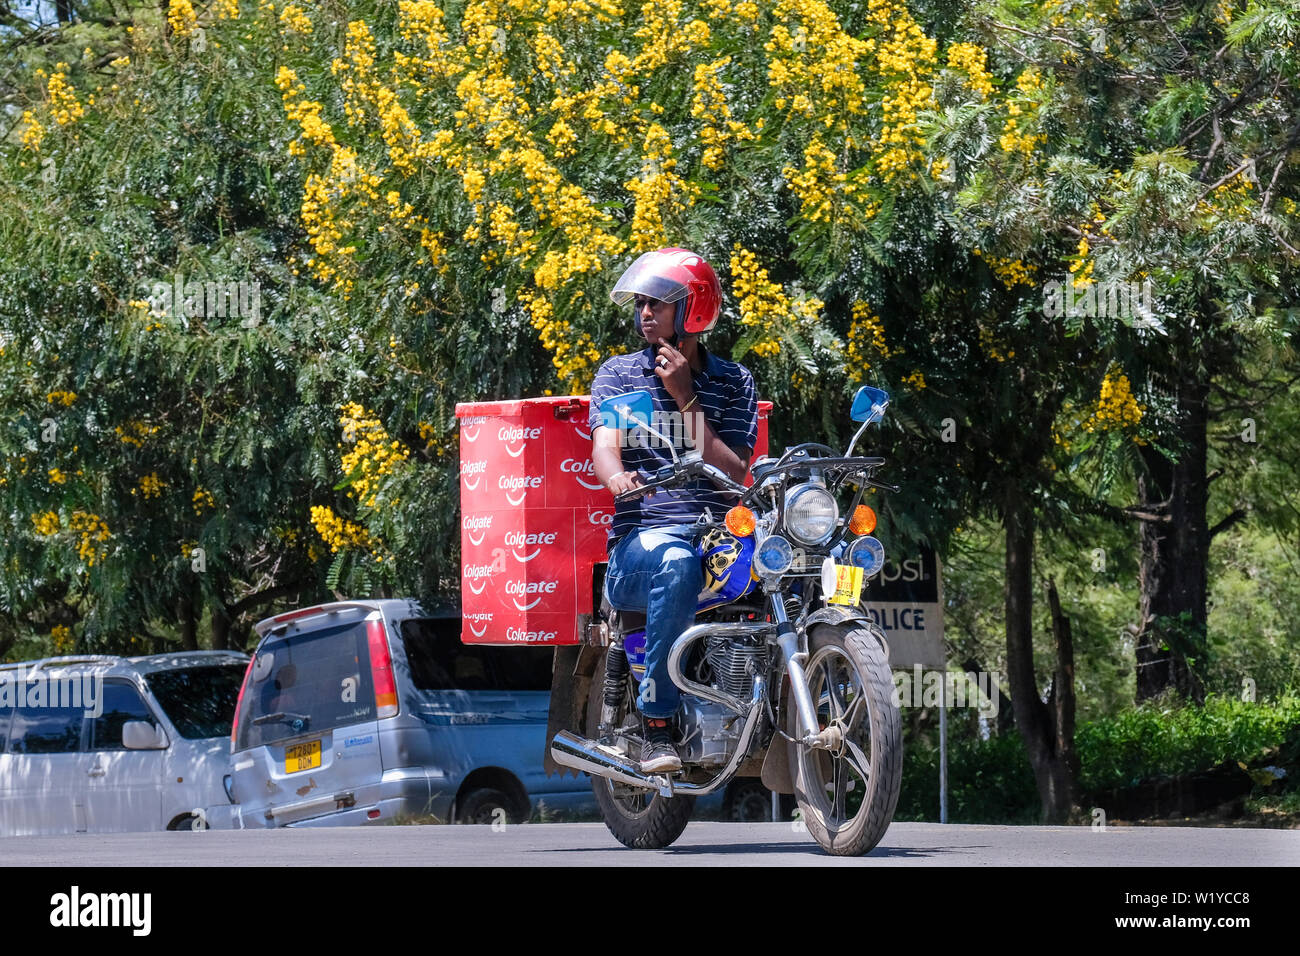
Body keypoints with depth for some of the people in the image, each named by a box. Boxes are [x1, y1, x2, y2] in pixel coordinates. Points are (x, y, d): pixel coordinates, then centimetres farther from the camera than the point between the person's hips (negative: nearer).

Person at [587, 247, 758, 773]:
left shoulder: (732, 381, 15)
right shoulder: (618, 373, 13)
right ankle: (657, 727, -33)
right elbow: (605, 444, -6)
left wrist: (685, 398, -4)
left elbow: (734, 473, 2)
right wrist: (617, 477, -31)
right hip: (640, 537, -2)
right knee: (676, 565, -39)